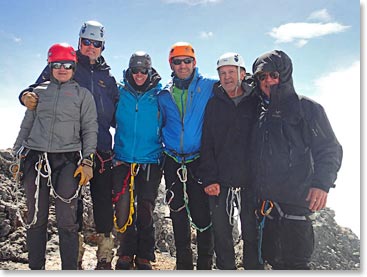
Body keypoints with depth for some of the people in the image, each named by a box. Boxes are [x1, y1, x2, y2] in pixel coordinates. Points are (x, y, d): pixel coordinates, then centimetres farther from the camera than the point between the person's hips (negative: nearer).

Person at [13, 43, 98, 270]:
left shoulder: (83, 94, 8)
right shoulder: (40, 91, 15)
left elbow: (90, 129, 3)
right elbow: (27, 125, 19)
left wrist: (87, 161, -5)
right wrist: (17, 155, 14)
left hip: (67, 161, -2)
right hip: (35, 159, 3)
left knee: (67, 220, -6)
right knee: (36, 218, 7)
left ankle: (70, 270, 5)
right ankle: (36, 268, 20)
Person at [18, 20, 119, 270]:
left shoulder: (107, 77, 19)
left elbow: (116, 115, 21)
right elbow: (39, 90, 9)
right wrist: (27, 95, -15)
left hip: (101, 148, 2)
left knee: (103, 202, 1)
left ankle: (105, 258, 12)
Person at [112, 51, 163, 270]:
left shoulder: (158, 96, 3)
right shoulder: (121, 94, 6)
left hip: (150, 162, -1)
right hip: (123, 160, 1)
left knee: (145, 211, 2)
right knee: (123, 210, 1)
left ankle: (144, 258, 17)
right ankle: (126, 255, 18)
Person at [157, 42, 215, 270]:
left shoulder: (209, 87, -1)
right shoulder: (164, 95, 9)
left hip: (200, 160, -3)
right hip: (173, 161, 4)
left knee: (202, 214, -5)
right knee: (178, 213, 10)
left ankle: (205, 264, 12)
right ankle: (184, 263, 24)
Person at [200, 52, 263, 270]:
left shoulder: (257, 102, 3)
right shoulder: (214, 104, 6)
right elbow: (207, 144, 2)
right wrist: (210, 179, -7)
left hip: (251, 182, -1)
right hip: (220, 182, 1)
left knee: (253, 235, 7)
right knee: (222, 233, 10)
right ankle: (226, 268, 26)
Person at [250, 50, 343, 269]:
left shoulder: (307, 108, 0)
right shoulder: (260, 112, 15)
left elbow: (330, 149, -4)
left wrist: (322, 182, -19)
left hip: (294, 201, -6)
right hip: (264, 201, 6)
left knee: (293, 262, -3)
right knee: (271, 257, 14)